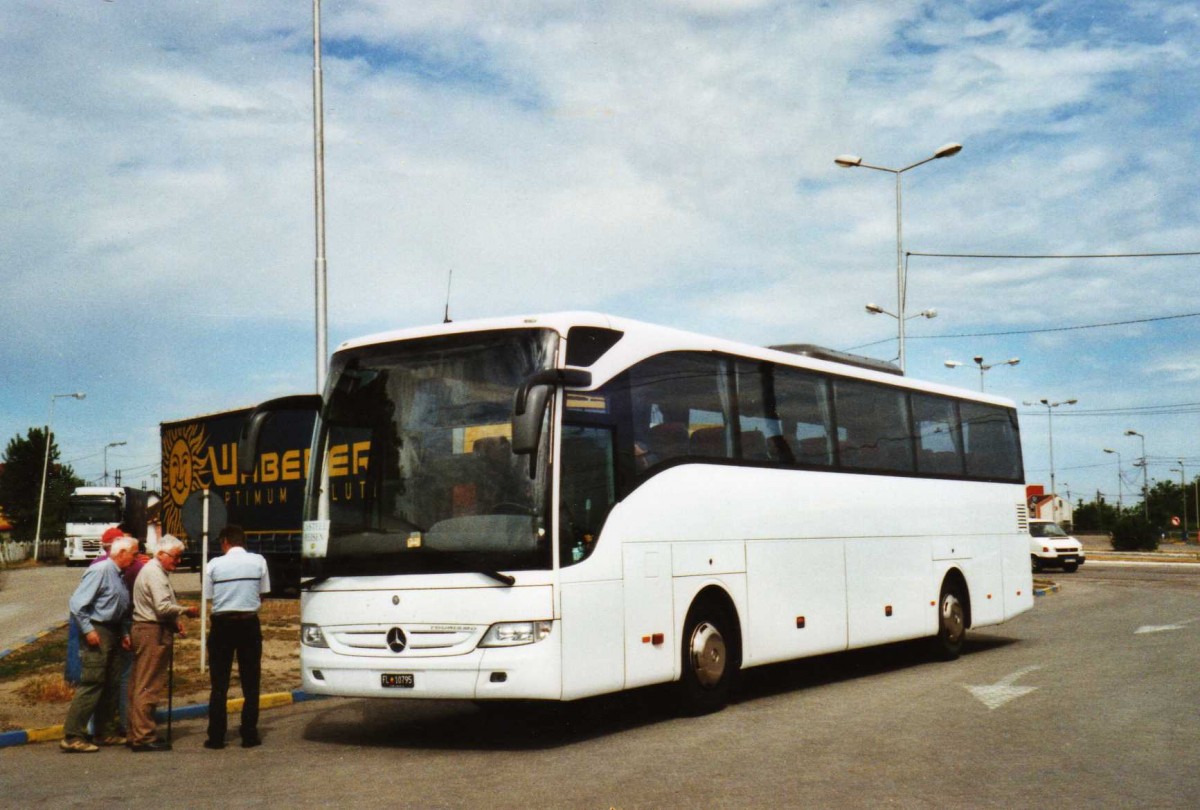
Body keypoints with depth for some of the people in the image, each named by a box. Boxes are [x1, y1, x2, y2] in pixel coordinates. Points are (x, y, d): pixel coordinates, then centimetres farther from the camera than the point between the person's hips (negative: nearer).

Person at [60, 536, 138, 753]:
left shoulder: (118, 576, 16)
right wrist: (88, 630, -19)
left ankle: (106, 733, 22)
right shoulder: (100, 571, -13)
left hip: (112, 634, 10)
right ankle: (72, 737, -10)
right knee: (92, 684, -12)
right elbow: (77, 603, -18)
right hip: (98, 633, -10)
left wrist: (124, 633, 14)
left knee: (112, 684, 13)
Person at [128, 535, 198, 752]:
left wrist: (174, 622, 15)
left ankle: (137, 734, 16)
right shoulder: (154, 573, -12)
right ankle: (143, 736, -8)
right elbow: (163, 607, -22)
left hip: (153, 630, 11)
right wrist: (186, 611, -9)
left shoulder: (156, 571, 22)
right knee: (148, 687, -9)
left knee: (140, 686, 12)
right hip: (153, 633, -11)